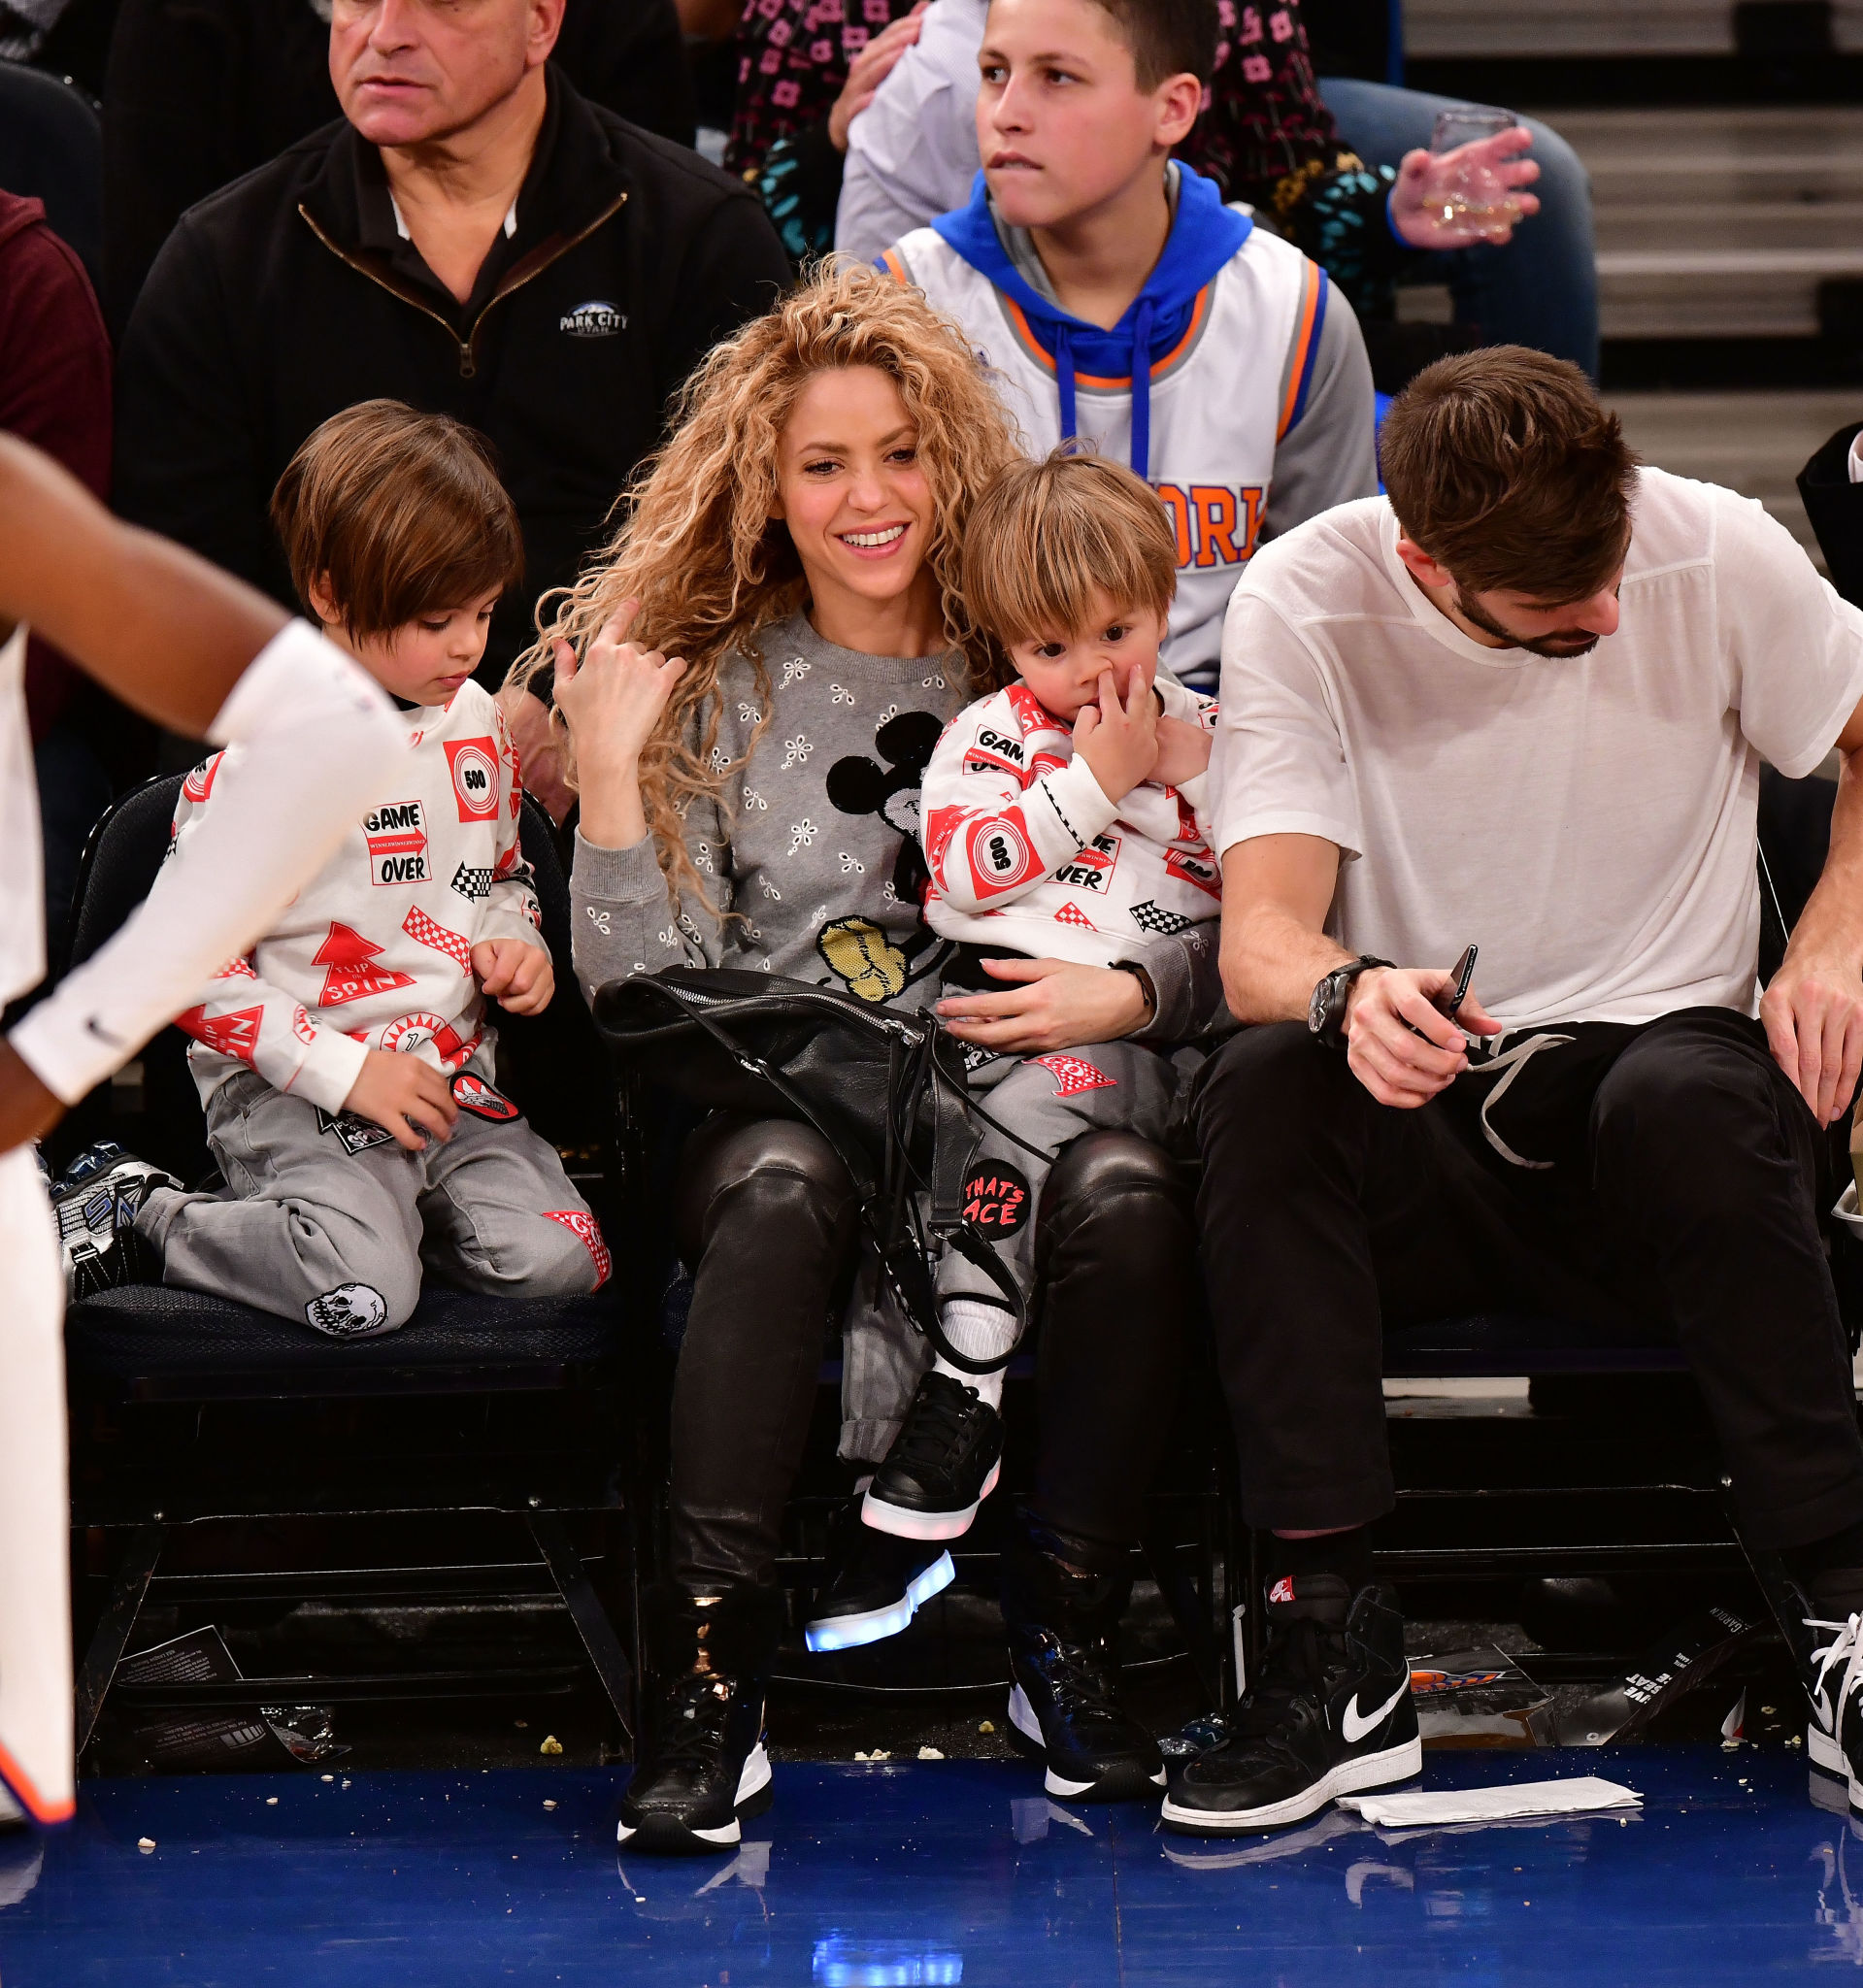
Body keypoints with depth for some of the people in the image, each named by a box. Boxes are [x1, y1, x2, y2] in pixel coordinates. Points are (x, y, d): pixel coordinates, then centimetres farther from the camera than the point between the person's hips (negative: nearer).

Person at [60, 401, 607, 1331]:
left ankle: (370, 1210, 6)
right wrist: (341, 1071, -16)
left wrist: (513, 941, 5)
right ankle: (135, 1214, -6)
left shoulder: (477, 722, 10)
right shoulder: (259, 757, -11)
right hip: (293, 1086, -6)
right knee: (366, 1292, -30)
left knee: (557, 1262, -18)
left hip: (453, 1072, 6)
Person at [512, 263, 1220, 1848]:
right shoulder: (716, 693, 12)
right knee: (784, 1188, -36)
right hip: (784, 1099, 0)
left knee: (1126, 1196, -34)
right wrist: (611, 776, -5)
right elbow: (647, 997, 5)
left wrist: (1124, 996, -12)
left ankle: (1068, 1642, -19)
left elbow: (1223, 941, 9)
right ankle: (711, 1686, -35)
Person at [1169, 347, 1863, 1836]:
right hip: (1426, 1124, 0)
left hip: (1661, 1044, 0)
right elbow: (1261, 939, -16)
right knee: (1258, 1090, -32)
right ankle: (1334, 1644, -31)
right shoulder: (1303, 603, -8)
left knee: (1681, 1101, -36)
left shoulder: (1716, 555, -4)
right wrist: (1349, 992, -40)